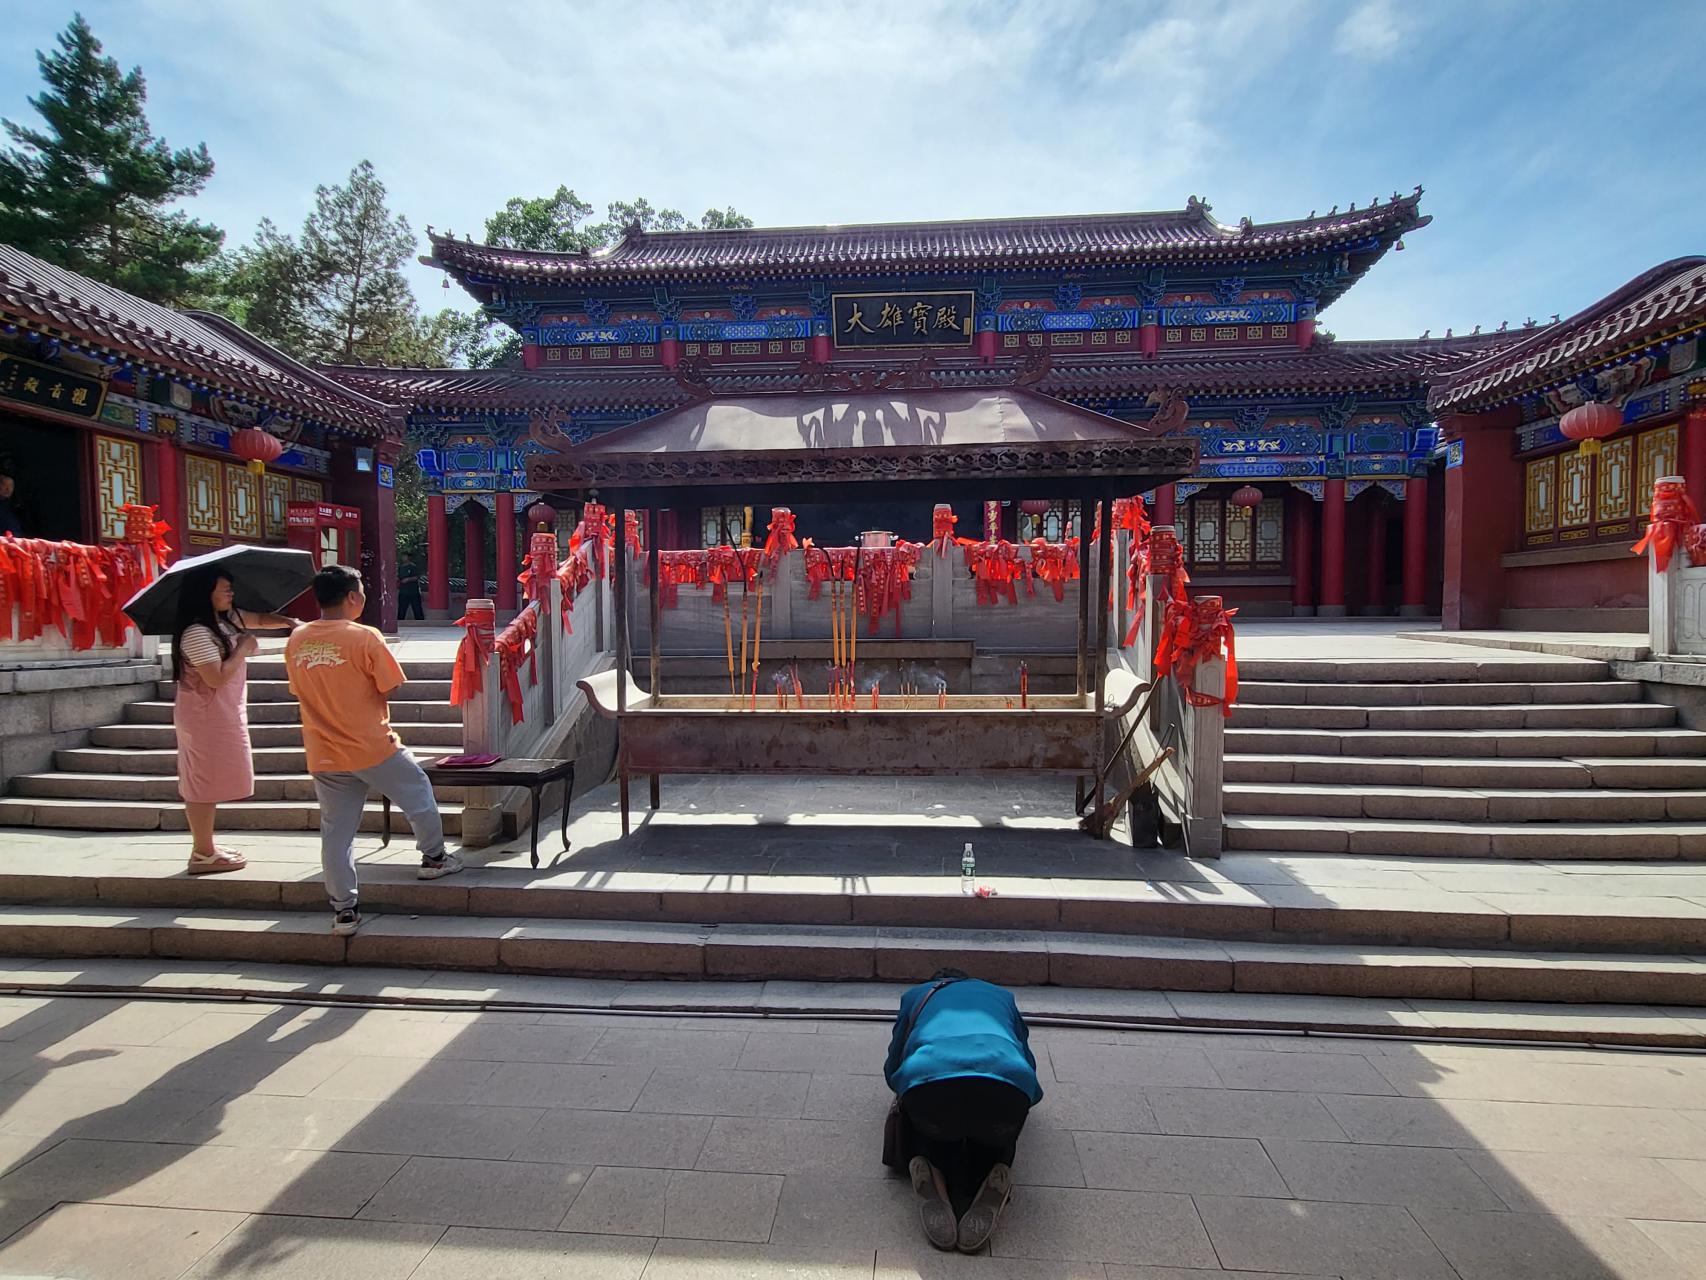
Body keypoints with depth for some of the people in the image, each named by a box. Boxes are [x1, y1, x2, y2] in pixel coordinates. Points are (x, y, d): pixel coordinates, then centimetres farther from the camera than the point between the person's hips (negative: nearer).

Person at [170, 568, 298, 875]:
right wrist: (243, 648, -14)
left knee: (206, 785, 15)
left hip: (222, 713, 10)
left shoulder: (227, 619, 7)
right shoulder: (197, 632, -20)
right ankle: (203, 855, 6)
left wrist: (287, 622, 2)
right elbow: (217, 678, -25)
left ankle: (205, 848, 25)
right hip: (207, 716, -10)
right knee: (204, 784, -2)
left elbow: (260, 619, 21)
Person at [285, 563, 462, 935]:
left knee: (336, 831, 11)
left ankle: (344, 910, 17)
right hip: (372, 747, -5)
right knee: (419, 794, 19)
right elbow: (390, 688, -11)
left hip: (324, 755, 5)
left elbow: (299, 691, 11)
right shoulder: (365, 638, -16)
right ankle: (434, 858, 32)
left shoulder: (296, 640, 2)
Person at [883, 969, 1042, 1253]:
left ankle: (932, 1183, 4)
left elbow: (892, 1072, 44)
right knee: (995, 1133, 33)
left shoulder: (916, 995, 37)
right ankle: (991, 1180, 3)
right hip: (1008, 1084, 1)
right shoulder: (1001, 996, 40)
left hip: (928, 1082, 0)